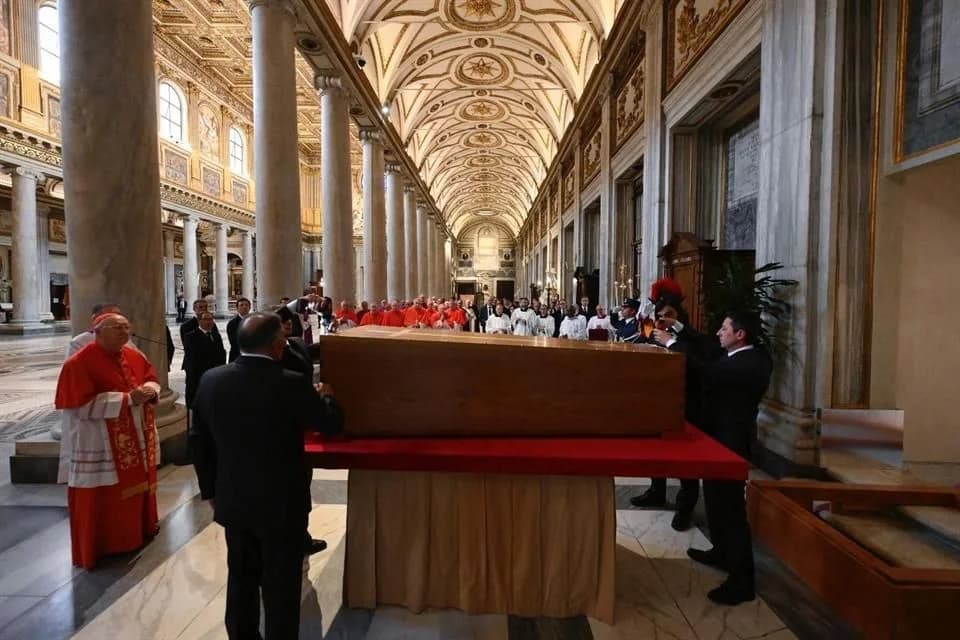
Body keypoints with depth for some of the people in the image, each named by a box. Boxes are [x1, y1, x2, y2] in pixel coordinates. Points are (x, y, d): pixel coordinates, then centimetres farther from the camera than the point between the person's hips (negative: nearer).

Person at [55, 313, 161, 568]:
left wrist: (149, 389, -13)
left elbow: (152, 378, 12)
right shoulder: (79, 363, -15)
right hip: (101, 444, -6)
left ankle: (141, 527, 38)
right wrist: (128, 398, -25)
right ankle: (101, 546, 19)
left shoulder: (135, 356, 4)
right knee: (103, 498, 3)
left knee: (138, 483, 20)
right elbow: (83, 404, -21)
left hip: (137, 439, 7)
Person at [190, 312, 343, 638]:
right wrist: (324, 396, 10)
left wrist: (210, 490, 16)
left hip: (232, 501, 6)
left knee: (241, 579, 23)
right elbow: (332, 425, -10)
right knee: (281, 587, 11)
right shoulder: (292, 384, -22)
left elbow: (199, 439, 5)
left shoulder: (210, 380, -5)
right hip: (281, 503, -5)